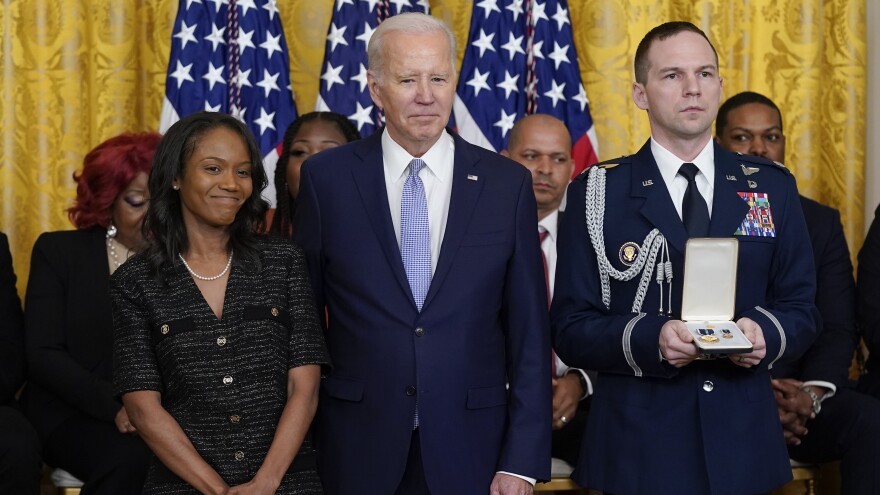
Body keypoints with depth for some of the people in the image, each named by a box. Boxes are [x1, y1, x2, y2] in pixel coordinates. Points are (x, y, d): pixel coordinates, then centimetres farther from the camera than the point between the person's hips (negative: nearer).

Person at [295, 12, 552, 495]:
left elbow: (529, 333, 0)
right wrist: (301, 444, 5)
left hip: (470, 451, 0)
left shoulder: (508, 183, -1)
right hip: (356, 448, 0)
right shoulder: (326, 178, -1)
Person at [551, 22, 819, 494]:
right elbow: (570, 329, -4)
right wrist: (652, 339, -20)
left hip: (743, 443, 2)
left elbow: (800, 309, 8)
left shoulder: (772, 188, 6)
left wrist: (764, 333, -14)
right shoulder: (597, 193, -1)